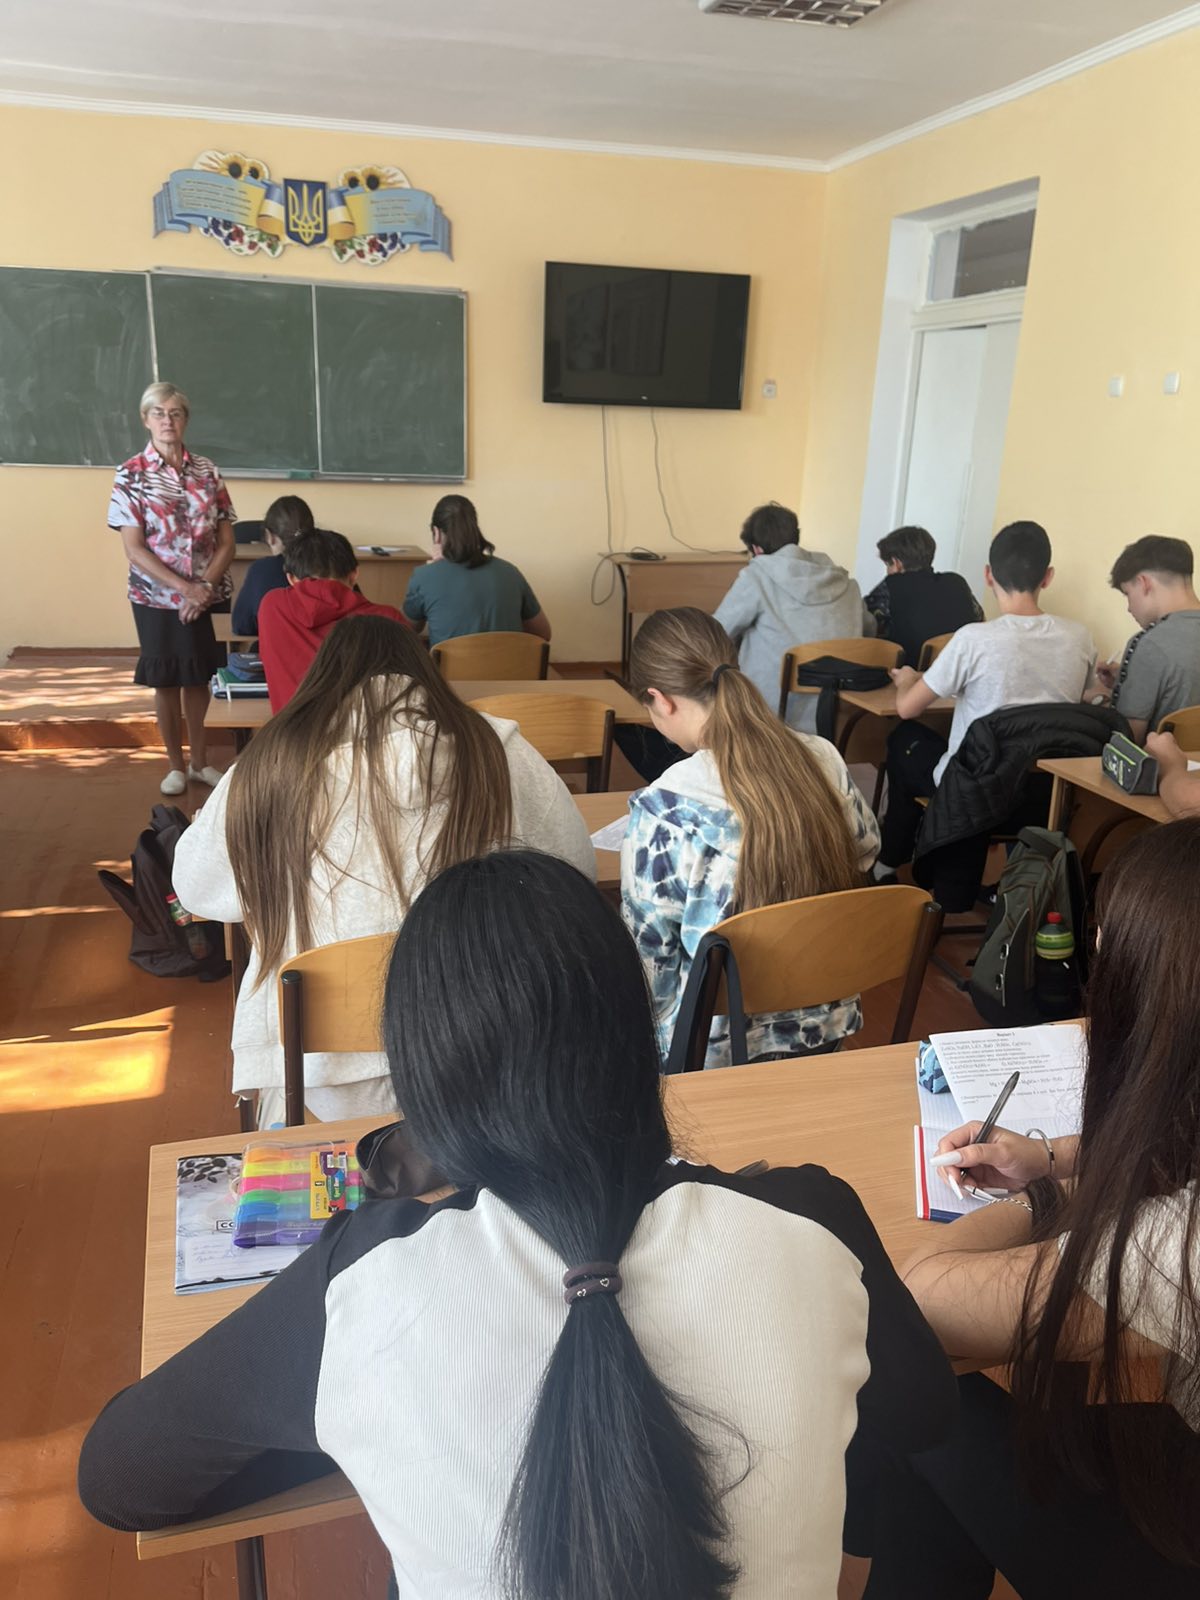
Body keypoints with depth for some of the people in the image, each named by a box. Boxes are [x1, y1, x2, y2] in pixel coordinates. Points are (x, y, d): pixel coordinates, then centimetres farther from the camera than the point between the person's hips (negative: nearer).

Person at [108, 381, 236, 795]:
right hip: (156, 597, -2)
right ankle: (175, 765, 22)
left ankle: (199, 761, 27)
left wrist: (205, 585, -14)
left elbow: (226, 540, 1)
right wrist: (185, 588, -19)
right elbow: (134, 549, -11)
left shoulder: (206, 471, 2)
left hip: (206, 596, 2)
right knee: (166, 682, 7)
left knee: (199, 679, 11)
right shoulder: (130, 475, -6)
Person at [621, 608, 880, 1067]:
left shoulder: (665, 808, -26)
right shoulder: (824, 759, -10)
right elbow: (865, 850, 11)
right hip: (825, 1028, 6)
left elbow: (648, 954, -15)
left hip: (716, 1052, -6)